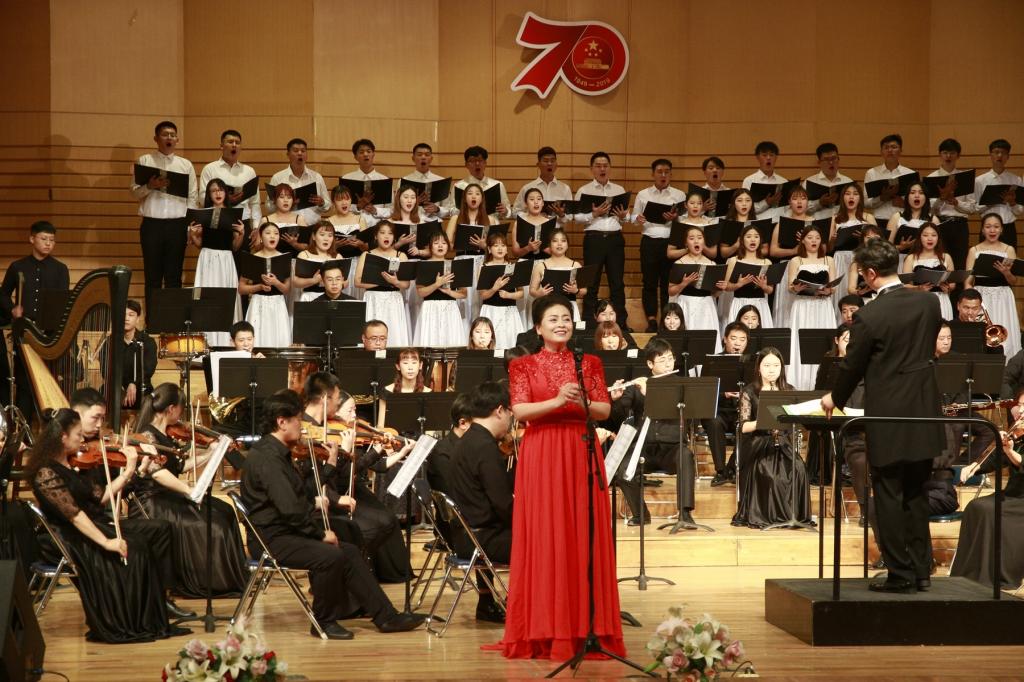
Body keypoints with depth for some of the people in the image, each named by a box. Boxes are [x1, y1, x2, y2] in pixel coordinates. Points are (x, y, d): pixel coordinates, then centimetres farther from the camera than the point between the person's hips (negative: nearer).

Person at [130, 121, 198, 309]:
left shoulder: (186, 164, 11)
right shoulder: (144, 161, 6)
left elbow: (193, 197, 8)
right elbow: (135, 193, 1)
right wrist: (150, 186, -18)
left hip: (177, 224, 1)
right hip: (152, 224, -1)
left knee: (174, 275, 3)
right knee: (152, 275, 2)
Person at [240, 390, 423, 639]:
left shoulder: (278, 453, 14)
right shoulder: (266, 457, -20)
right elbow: (289, 508, -26)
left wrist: (312, 505, 1)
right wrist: (320, 533, -16)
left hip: (286, 531, 11)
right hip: (271, 539, -11)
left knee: (349, 551, 7)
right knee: (330, 556, -28)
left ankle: (386, 616, 9)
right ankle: (324, 622, -9)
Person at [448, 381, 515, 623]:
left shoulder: (467, 441, 11)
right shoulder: (486, 448, -20)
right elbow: (505, 506, -21)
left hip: (467, 534, 10)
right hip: (481, 538, -10)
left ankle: (488, 604, 33)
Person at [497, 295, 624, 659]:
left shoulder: (589, 363, 10)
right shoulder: (524, 365, 5)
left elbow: (605, 411, 4)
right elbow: (520, 411, -7)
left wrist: (583, 403, -16)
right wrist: (556, 401, -21)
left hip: (581, 454, 2)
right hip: (540, 455, -2)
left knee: (584, 537, -1)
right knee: (542, 539, -4)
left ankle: (586, 626, 3)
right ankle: (544, 629, 0)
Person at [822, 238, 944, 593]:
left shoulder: (868, 316, -16)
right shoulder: (929, 304, -1)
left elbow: (852, 366, -6)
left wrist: (835, 398, 13)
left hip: (887, 417, -5)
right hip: (924, 413, 5)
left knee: (889, 498, 4)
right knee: (916, 495, 16)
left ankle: (900, 574, 6)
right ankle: (921, 570, 20)